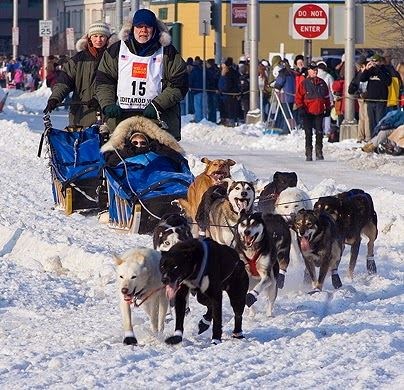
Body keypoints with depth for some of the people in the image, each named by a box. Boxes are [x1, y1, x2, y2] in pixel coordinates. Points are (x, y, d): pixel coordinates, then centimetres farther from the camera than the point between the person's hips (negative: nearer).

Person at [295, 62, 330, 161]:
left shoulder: (322, 83, 11)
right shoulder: (304, 83, 0)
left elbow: (326, 97, 17)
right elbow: (298, 97, 0)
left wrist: (327, 108, 14)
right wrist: (300, 108, -10)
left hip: (319, 112, 3)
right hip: (308, 112, -3)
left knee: (319, 132, 0)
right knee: (308, 133, 0)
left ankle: (319, 153, 9)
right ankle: (308, 154, 5)